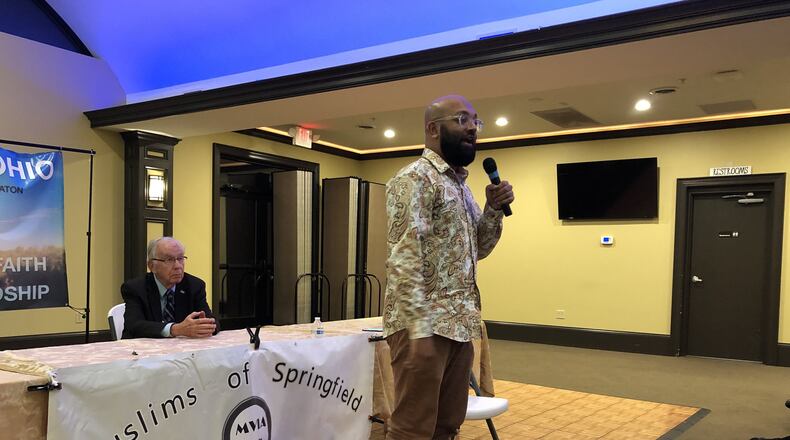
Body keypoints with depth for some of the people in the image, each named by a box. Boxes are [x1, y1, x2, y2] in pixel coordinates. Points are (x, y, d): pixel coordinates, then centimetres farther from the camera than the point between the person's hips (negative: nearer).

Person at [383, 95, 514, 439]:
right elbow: (405, 255, -18)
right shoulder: (414, 178, -9)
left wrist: (494, 209, 5)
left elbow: (478, 248, 22)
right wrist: (418, 324, -25)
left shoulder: (460, 184, 18)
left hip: (459, 323, 9)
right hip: (424, 324, -9)